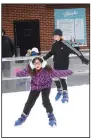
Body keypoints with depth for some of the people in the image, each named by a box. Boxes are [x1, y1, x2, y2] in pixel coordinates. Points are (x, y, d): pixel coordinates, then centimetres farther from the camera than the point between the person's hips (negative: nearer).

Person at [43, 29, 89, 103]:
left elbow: (74, 50, -23)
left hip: (64, 64, -6)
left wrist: (82, 58, -29)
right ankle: (59, 91, 35)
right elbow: (51, 52, 20)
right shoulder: (54, 45, 1)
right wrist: (44, 58, 24)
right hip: (56, 64, 6)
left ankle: (65, 95, 5)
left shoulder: (64, 44, -19)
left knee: (62, 79, -9)